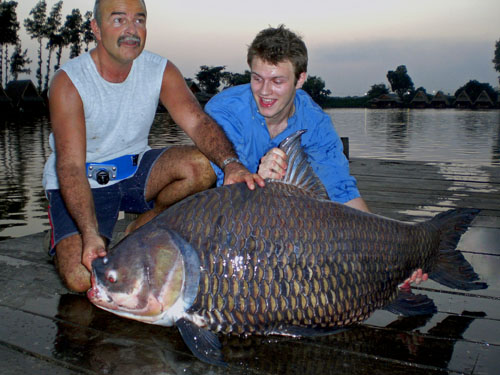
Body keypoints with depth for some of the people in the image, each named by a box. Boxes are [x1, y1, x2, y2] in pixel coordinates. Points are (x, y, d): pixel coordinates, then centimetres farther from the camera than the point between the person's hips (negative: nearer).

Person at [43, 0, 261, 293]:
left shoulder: (161, 71, -7)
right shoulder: (68, 82, -19)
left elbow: (197, 120, -22)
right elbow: (70, 167, -26)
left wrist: (231, 163, -43)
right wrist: (90, 234, -40)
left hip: (134, 171, 4)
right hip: (84, 181, -4)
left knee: (202, 165, -23)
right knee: (82, 277, -25)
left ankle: (139, 232, 0)